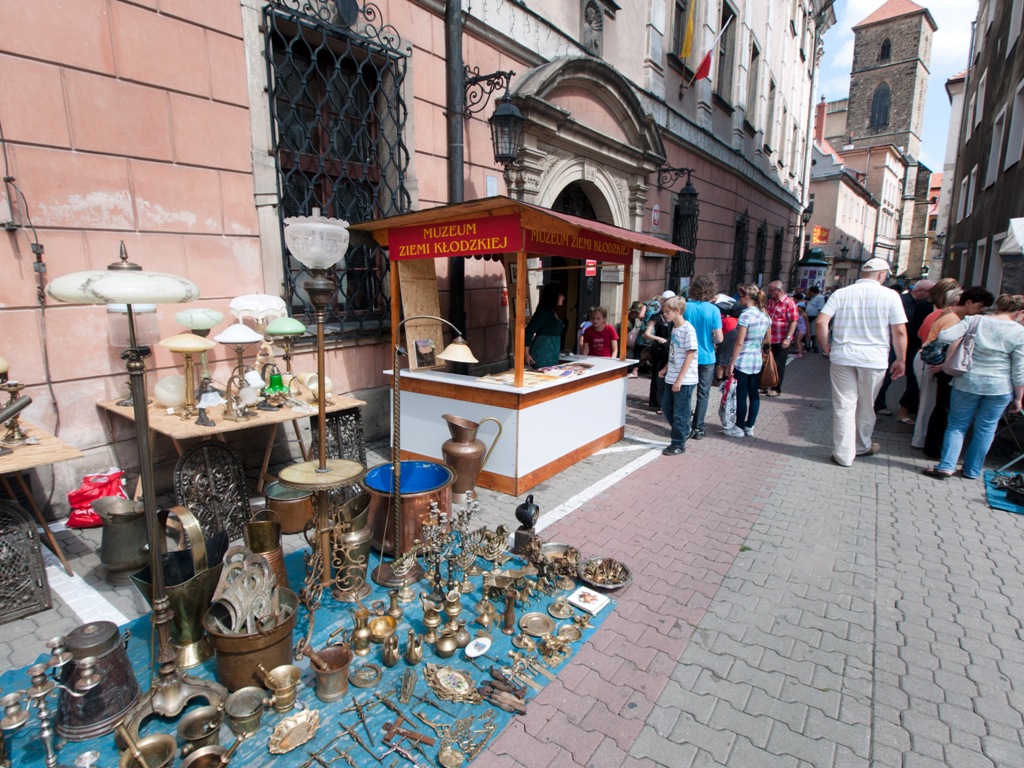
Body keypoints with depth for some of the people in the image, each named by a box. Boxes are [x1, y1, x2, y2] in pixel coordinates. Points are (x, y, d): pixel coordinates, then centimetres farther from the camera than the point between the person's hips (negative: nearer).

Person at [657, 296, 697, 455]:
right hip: (671, 378, 8)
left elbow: (690, 355, -18)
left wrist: (679, 379, -20)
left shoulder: (688, 329, -16)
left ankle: (678, 445, 15)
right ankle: (682, 431, 35)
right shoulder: (674, 328, 9)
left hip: (684, 380, -8)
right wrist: (665, 369, 16)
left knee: (680, 413, 2)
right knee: (666, 407, 17)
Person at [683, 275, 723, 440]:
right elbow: (719, 338, -13)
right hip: (706, 358, -1)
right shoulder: (713, 310, -13)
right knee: (703, 394, 10)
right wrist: (711, 340, 7)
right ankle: (698, 428, 14)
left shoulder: (685, 307, -7)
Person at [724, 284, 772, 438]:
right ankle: (749, 426, 21)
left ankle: (739, 428, 11)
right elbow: (767, 340, 15)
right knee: (753, 394, 12)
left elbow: (739, 343, -17)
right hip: (757, 361, 7)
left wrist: (731, 364, -14)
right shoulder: (765, 316, 7)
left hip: (742, 361, -7)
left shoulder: (745, 316, -16)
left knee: (741, 395, 1)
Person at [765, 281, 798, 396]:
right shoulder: (770, 302, 10)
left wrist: (788, 338, -23)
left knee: (778, 365, 4)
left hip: (782, 341, -7)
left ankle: (776, 389, 14)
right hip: (769, 339, 7)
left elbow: (793, 322, -16)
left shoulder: (789, 303, -13)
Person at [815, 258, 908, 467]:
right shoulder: (889, 295, -3)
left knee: (844, 406, 5)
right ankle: (862, 446, 35)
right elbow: (899, 332, -4)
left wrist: (826, 348, 6)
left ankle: (844, 454, 8)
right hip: (874, 359, 0)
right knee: (866, 407, 16)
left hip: (842, 357, 1)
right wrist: (901, 360, 6)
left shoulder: (841, 293, 1)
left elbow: (820, 322, -6)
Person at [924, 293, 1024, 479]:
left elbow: (944, 336, -17)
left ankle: (946, 466, -1)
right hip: (1000, 388, 0)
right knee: (986, 429, 13)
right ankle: (972, 470, 20)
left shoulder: (975, 321, -5)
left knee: (957, 425, 10)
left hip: (967, 383, 0)